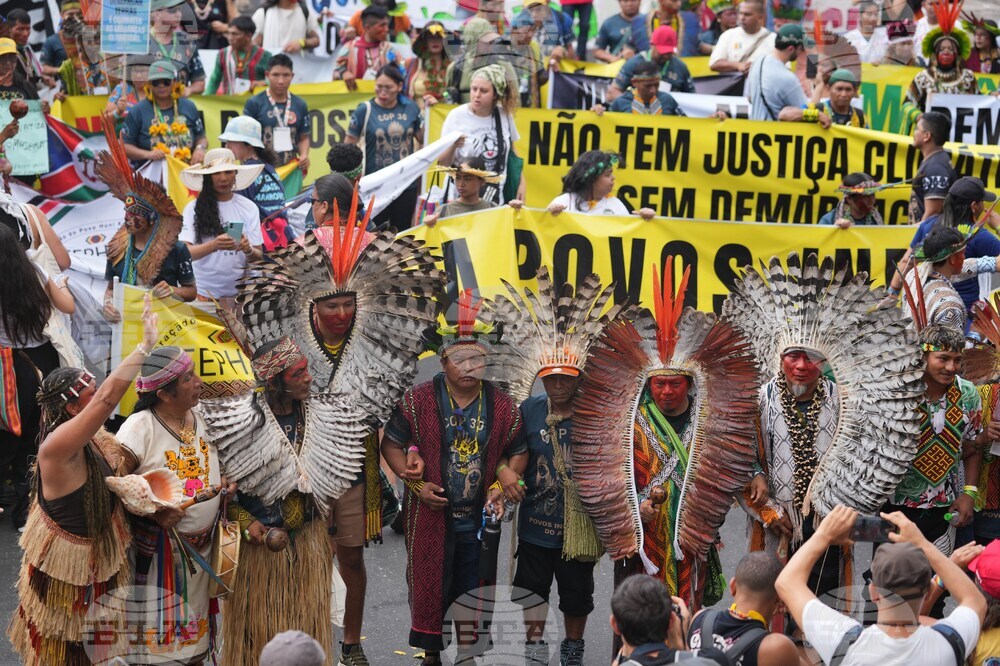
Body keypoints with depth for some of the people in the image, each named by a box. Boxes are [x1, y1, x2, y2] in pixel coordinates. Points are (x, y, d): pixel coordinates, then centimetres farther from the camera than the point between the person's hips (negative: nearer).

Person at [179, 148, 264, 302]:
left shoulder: (249, 208, -1)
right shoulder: (193, 208, -6)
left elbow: (259, 257, -1)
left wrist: (248, 250, -23)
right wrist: (214, 246, -30)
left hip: (239, 290, 1)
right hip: (203, 292, -1)